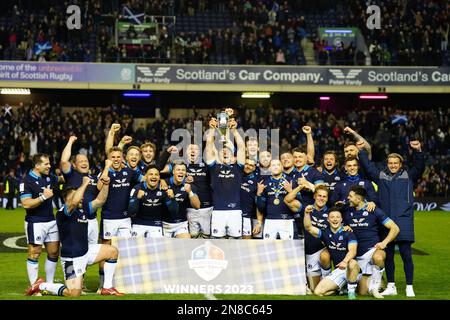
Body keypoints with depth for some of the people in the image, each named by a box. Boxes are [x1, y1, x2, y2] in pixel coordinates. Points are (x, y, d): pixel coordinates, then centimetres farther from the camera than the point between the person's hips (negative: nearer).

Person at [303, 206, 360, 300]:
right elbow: (309, 228, -4)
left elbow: (352, 250, -19)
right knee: (318, 292, -12)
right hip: (337, 270, 4)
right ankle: (341, 288, 13)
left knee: (352, 263, -42)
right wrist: (307, 213, -22)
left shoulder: (348, 233, -4)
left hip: (351, 268, -4)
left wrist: (345, 261, -40)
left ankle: (351, 291, -20)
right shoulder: (325, 233, 9)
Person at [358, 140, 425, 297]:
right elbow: (367, 165, 18)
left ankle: (409, 287, -1)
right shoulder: (381, 176, 16)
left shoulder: (408, 176, 9)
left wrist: (418, 151, -19)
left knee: (406, 254, -6)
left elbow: (420, 167, -4)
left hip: (404, 220, -3)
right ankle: (391, 286, 16)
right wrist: (361, 151, 12)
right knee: (388, 255, 7)